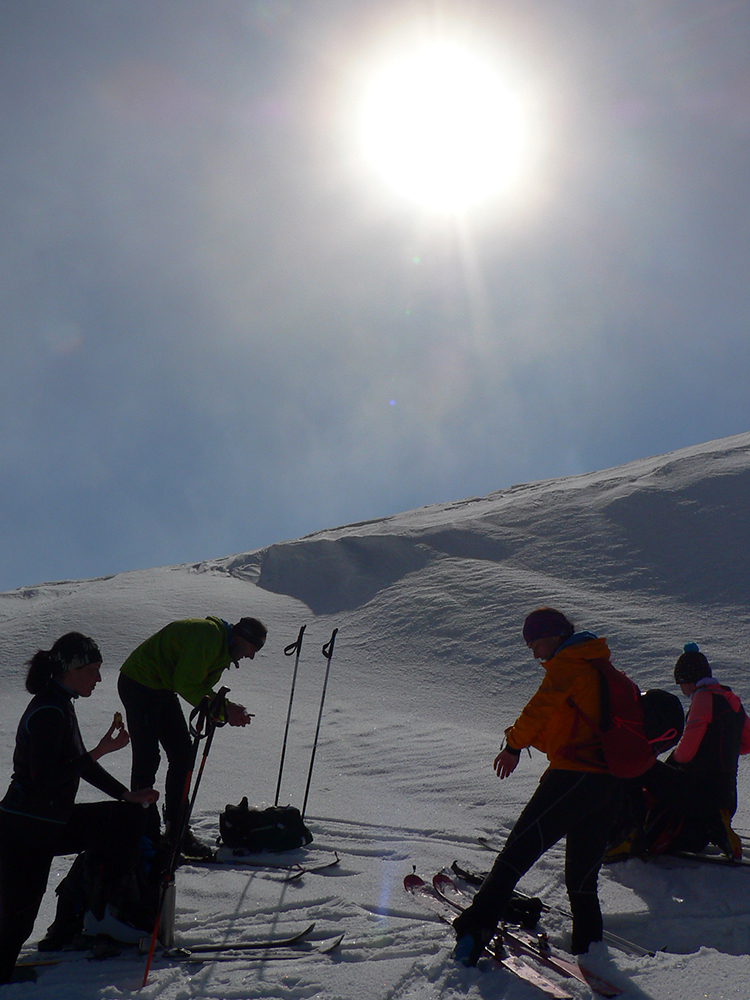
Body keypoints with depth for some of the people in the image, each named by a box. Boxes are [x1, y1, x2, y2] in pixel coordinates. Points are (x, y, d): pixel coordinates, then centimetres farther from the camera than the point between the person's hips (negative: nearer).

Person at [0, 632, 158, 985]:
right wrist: (100, 751, -30)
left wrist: (127, 794, 15)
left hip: (51, 824, 10)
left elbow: (79, 763, 18)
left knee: (130, 816, 10)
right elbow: (44, 780, -30)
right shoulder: (48, 712, -23)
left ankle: (102, 913, 14)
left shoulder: (61, 705, 8)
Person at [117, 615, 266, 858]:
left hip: (163, 688, 10)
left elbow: (202, 687, 8)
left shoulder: (223, 648, 9)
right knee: (147, 758, -10)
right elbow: (187, 684, -25)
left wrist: (230, 709, -7)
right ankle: (145, 835, -4)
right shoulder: (209, 635, -24)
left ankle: (177, 829, 13)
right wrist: (224, 710, -21)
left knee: (183, 754, 7)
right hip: (140, 684, -10)